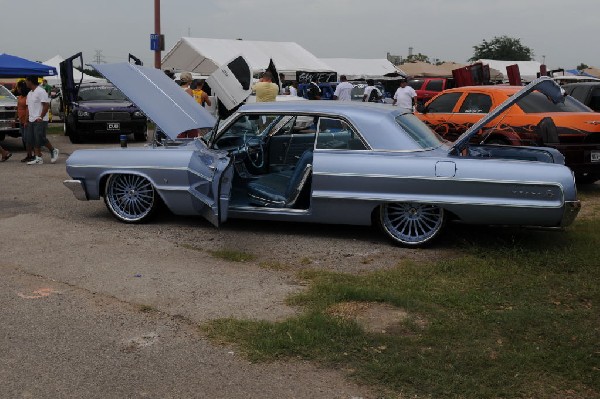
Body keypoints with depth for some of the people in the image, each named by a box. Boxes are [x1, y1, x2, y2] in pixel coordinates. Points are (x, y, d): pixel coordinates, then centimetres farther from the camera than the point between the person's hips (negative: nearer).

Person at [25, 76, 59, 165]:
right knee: (34, 141, 4)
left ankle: (53, 150, 12)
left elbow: (46, 105, -16)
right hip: (31, 121, 9)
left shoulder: (40, 91, -11)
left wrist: (41, 117, -18)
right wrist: (27, 120, 14)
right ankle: (38, 158, 7)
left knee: (41, 139, -9)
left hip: (40, 120, -9)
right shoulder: (29, 94, 17)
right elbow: (28, 107, 21)